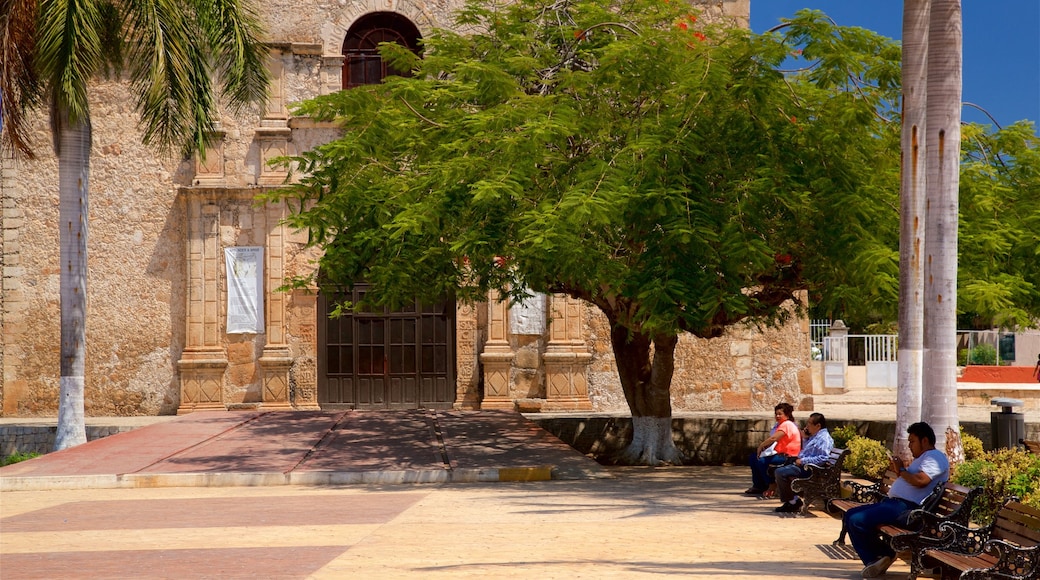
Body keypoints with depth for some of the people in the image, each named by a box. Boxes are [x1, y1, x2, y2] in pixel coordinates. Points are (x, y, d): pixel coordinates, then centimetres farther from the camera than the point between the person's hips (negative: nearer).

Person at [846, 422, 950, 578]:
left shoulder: (935, 457, -8)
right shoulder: (922, 458, 27)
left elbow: (920, 481, -24)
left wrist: (901, 470, -9)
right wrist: (898, 470, 10)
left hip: (907, 508, -12)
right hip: (893, 502, 12)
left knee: (857, 521, -22)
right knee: (850, 515, 7)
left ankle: (882, 554, -2)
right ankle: (873, 560, 1)